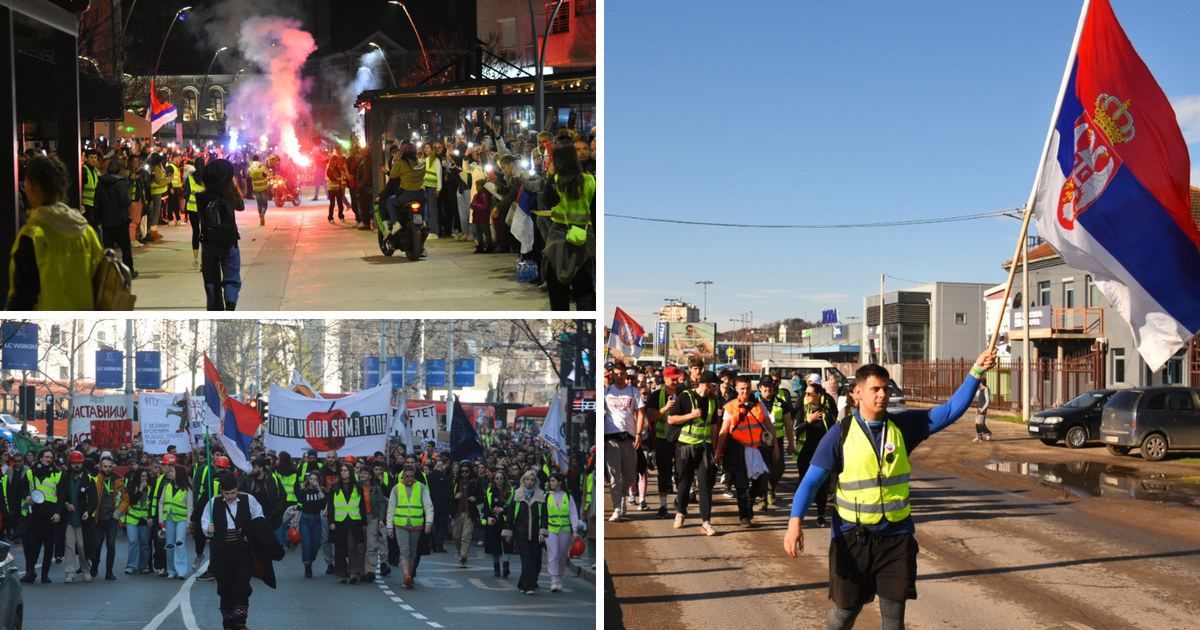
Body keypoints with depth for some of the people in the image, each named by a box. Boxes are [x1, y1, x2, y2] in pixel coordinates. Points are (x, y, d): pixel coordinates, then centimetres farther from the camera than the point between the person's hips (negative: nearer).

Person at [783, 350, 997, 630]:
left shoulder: (903, 426, 0)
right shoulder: (840, 434, -8)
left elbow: (951, 410, -3)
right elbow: (812, 480, -9)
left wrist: (976, 372, -14)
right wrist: (795, 521, -22)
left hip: (896, 536, 2)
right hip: (852, 536, -2)